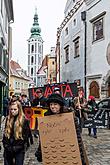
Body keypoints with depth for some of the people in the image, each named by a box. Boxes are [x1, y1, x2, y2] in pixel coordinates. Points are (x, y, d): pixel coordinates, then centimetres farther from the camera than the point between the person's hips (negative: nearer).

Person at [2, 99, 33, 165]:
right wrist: (5, 144, 4)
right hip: (8, 150, 5)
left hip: (19, 150, -5)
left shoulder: (24, 120, -10)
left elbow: (26, 135, -8)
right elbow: (5, 132, 13)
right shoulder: (8, 119, 5)